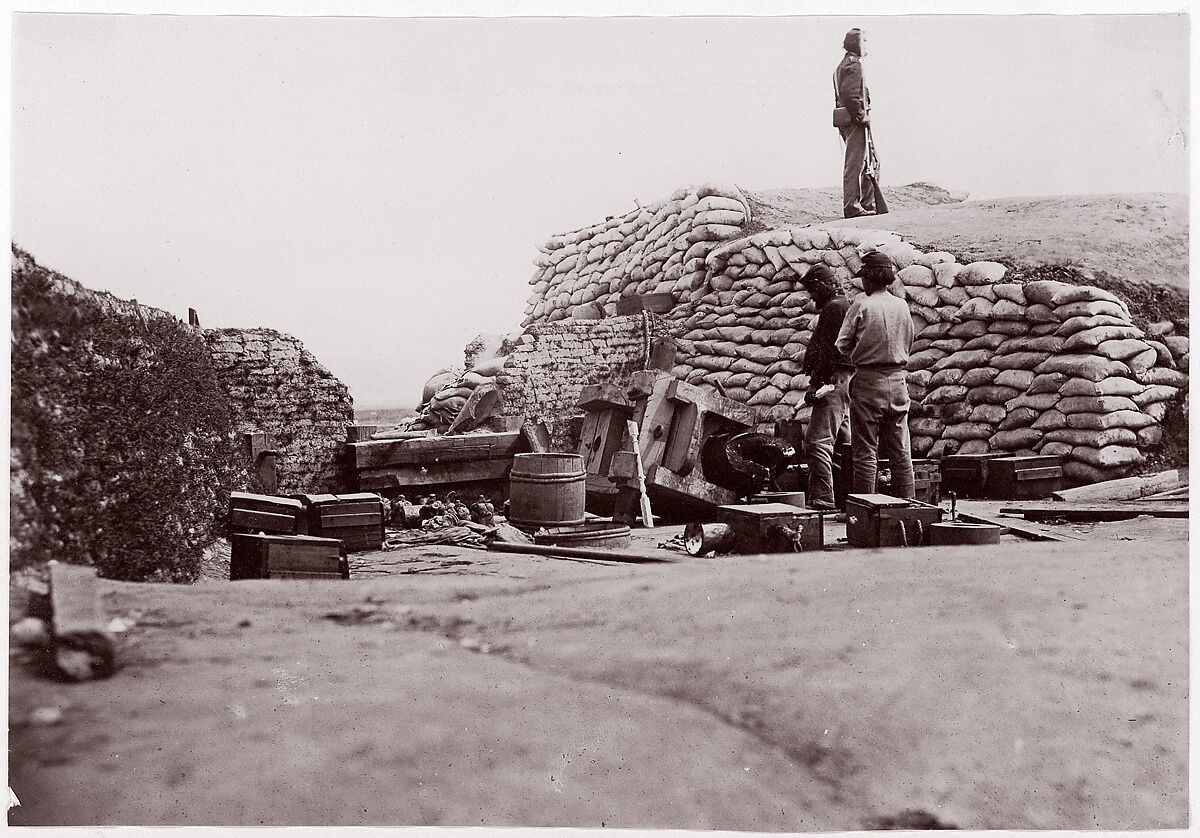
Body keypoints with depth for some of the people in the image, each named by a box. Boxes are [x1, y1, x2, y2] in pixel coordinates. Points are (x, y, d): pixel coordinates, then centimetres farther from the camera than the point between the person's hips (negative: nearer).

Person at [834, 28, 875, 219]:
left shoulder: (842, 66, 21)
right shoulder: (854, 65, -11)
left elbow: (840, 96, 21)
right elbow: (850, 94, -22)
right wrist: (862, 117, -17)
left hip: (846, 120, 10)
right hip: (855, 122, -10)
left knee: (870, 163, 14)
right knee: (855, 164, -8)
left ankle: (868, 204, 17)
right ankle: (852, 207, -7)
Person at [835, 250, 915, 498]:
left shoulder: (862, 305, -10)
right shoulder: (902, 306, 4)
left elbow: (843, 345, -4)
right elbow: (908, 343, 14)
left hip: (868, 380, -5)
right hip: (898, 379, 5)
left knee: (865, 452, 0)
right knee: (900, 452, 10)